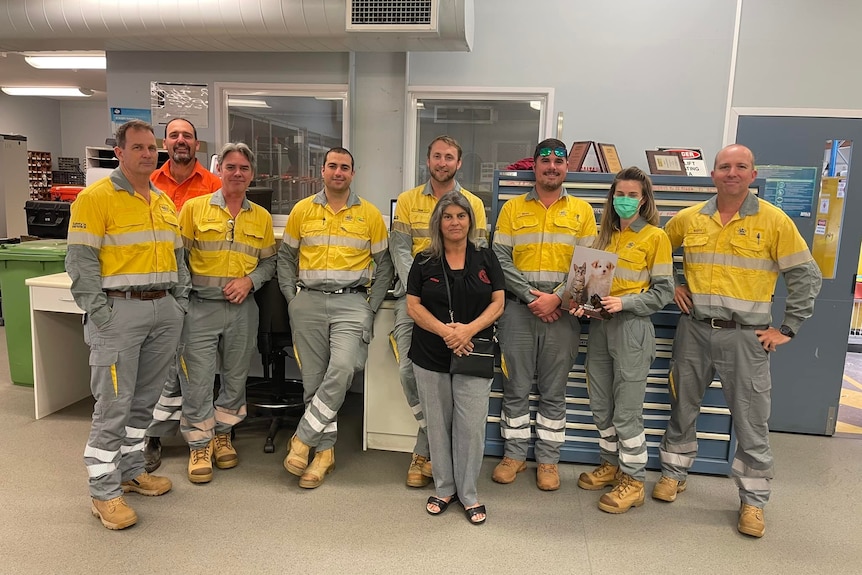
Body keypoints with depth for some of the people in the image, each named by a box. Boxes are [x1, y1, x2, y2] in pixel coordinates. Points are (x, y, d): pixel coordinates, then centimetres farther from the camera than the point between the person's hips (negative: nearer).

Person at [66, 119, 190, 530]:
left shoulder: (165, 202, 16)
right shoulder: (96, 197, -6)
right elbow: (80, 261, -11)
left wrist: (181, 302, 11)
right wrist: (99, 313, -15)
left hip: (164, 311, 7)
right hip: (119, 311, -7)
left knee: (144, 400, 15)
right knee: (113, 404, -2)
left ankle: (131, 470, 29)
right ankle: (104, 492, 10)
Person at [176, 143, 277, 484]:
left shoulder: (262, 217, 8)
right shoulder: (194, 208, 0)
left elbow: (269, 261, 12)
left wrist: (250, 280, -6)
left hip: (243, 308, 3)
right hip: (201, 306, -3)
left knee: (235, 377, 12)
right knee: (198, 379, 0)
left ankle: (222, 434, 32)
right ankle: (199, 445, 17)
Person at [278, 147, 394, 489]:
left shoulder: (370, 214, 6)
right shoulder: (302, 210, 10)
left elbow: (384, 264, 8)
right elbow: (285, 256, 16)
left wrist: (372, 306, -1)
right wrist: (292, 298, 5)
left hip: (352, 301, -2)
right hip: (309, 302, 2)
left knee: (342, 368, -21)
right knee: (313, 379, 4)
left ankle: (303, 439, -5)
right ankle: (325, 451, 17)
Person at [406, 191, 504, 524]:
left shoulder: (486, 259, 5)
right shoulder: (424, 262, 4)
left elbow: (498, 303, 1)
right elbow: (413, 306, -1)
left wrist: (469, 329, -16)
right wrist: (444, 330, -17)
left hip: (473, 356, 0)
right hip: (431, 356, 1)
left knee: (472, 426, 0)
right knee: (438, 424, 10)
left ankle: (468, 494, 17)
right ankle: (444, 488, 26)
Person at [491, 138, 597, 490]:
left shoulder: (582, 210, 8)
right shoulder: (512, 208, 7)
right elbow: (500, 259, 0)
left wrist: (556, 298, -11)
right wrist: (530, 296, -11)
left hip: (562, 310, 0)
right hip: (519, 307, 0)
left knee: (553, 391, 8)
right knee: (516, 387, 7)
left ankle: (548, 459, 22)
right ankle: (514, 454, 22)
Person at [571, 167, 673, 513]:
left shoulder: (655, 237, -4)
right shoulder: (605, 234, 13)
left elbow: (663, 292, -6)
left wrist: (624, 302, -18)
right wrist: (583, 302, -3)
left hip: (632, 327, -6)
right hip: (599, 325, 6)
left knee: (627, 410, 0)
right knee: (601, 405, 14)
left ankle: (633, 481, 16)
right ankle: (611, 464, 32)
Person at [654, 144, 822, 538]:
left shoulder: (774, 221, -4)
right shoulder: (688, 218, 3)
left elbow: (806, 276, -2)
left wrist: (787, 329, -5)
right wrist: (669, 286, 5)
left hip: (746, 336, -2)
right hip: (694, 331, 3)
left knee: (751, 421, 5)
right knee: (682, 407, 13)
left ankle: (753, 500, 22)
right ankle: (673, 474, 32)